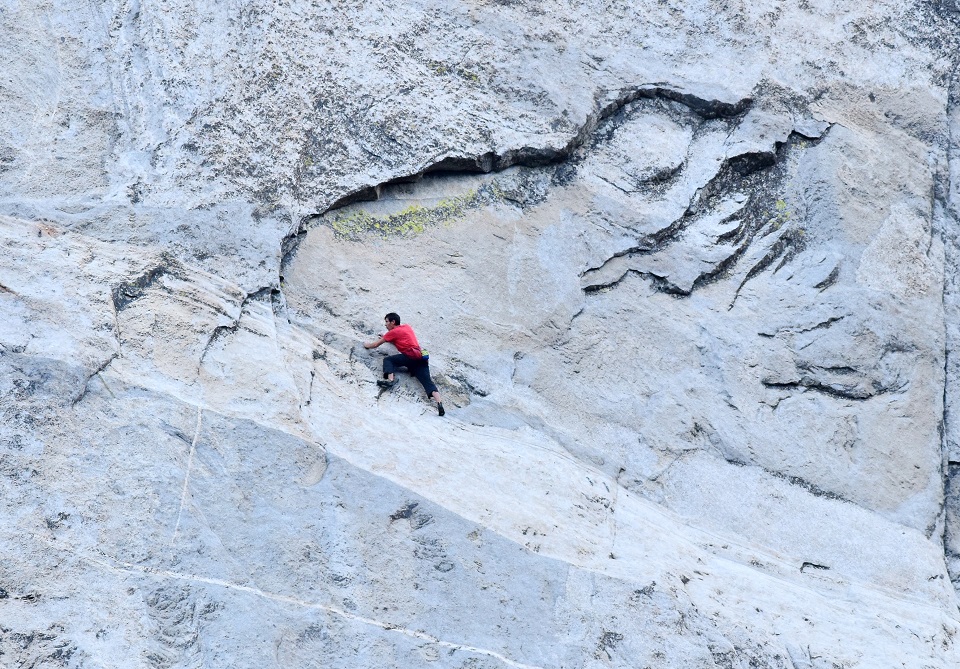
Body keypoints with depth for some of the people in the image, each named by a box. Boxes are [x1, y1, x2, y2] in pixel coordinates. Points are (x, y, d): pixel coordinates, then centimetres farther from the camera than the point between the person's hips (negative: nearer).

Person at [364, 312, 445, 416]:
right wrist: (386, 337, 47)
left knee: (388, 360, 3)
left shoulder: (393, 332, 9)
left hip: (412, 355, -6)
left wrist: (367, 345, 34)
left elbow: (376, 344, 16)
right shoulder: (407, 327, 28)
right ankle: (439, 402, -31)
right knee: (427, 380, -8)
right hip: (422, 358, 6)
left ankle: (390, 379, -26)